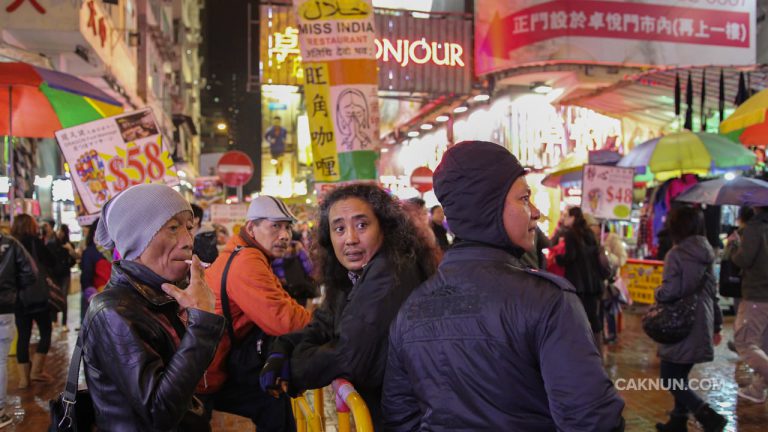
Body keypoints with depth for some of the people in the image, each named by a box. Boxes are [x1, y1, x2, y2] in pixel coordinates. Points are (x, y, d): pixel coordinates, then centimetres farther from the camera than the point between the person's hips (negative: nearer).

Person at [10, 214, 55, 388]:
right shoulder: (34, 242, -8)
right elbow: (52, 262, -2)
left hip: (17, 297, 4)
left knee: (23, 336, 9)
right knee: (46, 332, 10)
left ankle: (23, 377, 10)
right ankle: (36, 371, 5)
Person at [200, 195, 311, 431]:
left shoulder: (248, 256, 10)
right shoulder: (246, 261, -22)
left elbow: (280, 304, 8)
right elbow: (282, 321, -27)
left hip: (215, 370, 9)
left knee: (275, 402, 7)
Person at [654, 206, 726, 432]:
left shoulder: (676, 254, -15)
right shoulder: (706, 254, 9)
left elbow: (670, 292, -20)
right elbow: (712, 292, 16)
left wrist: (658, 293, 2)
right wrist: (716, 325, 23)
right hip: (701, 325, 8)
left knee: (669, 378, 1)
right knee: (680, 376, 18)